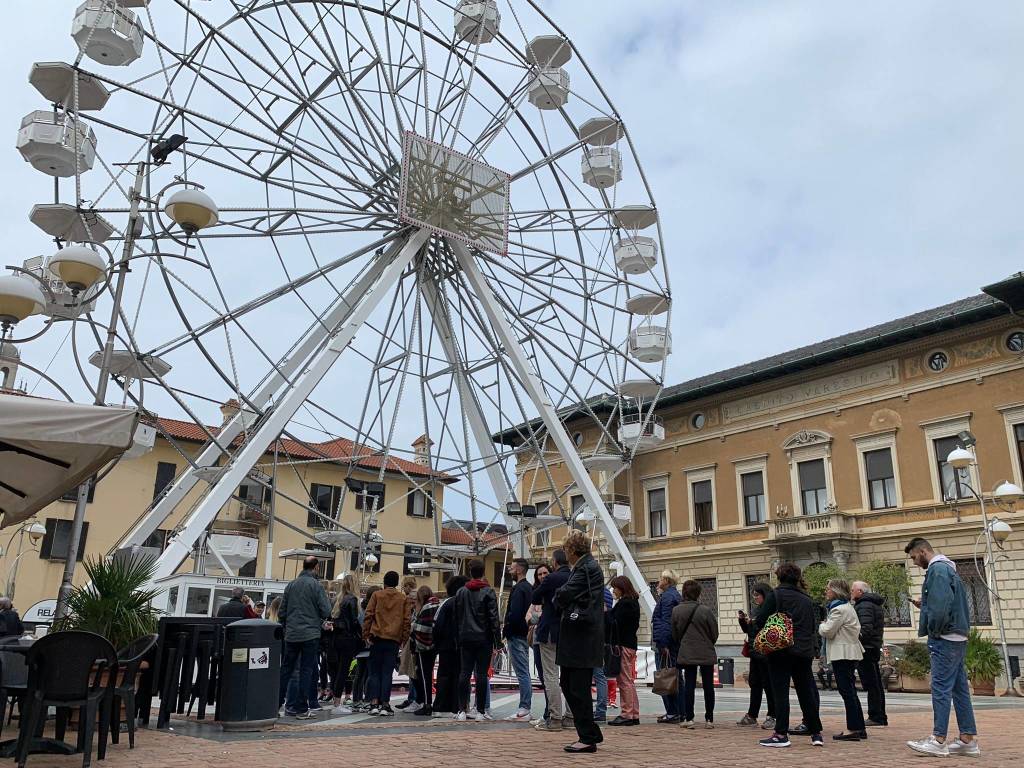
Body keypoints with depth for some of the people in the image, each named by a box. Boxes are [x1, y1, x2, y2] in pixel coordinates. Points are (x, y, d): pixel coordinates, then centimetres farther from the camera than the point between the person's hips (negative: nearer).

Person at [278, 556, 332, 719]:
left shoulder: (291, 585, 6)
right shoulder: (315, 585, -8)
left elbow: (281, 612, 8)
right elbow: (326, 611, -11)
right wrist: (320, 621, 10)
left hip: (291, 634, 4)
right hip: (310, 634, -4)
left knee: (285, 669, 13)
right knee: (306, 670, 2)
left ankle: (275, 704, 14)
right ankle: (301, 708, 2)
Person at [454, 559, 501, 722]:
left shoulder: (461, 592, 6)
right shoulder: (488, 592, -6)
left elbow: (456, 617, 8)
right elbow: (494, 618, -8)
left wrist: (459, 637, 13)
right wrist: (497, 643, -5)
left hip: (465, 639, 3)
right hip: (483, 639, -3)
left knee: (464, 673, 5)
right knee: (481, 674, 1)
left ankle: (462, 710, 4)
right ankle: (480, 711, 4)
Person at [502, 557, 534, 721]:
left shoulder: (519, 589, -15)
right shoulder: (529, 588, 15)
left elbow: (514, 614, -23)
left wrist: (505, 629, -10)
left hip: (516, 636, -10)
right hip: (524, 634, 10)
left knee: (522, 673, -8)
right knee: (525, 673, 12)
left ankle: (524, 710, -6)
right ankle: (525, 709, 17)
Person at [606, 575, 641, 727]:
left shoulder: (624, 603, -16)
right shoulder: (633, 602, 15)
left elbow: (616, 624, -19)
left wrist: (606, 613, -9)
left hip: (623, 645, -10)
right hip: (630, 644, 10)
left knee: (624, 681, -4)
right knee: (628, 680, 14)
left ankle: (627, 714, 0)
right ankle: (634, 715, 19)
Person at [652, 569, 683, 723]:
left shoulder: (667, 596, -12)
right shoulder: (675, 595, 19)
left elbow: (666, 622, -20)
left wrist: (663, 644, -22)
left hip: (664, 643, -10)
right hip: (675, 643, 10)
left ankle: (672, 713, -5)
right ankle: (680, 712, 16)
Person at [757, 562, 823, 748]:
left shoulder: (777, 594, -6)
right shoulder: (807, 599, 12)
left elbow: (761, 619, -10)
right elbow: (813, 626, 15)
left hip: (781, 651, -5)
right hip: (805, 651, 5)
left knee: (781, 692, -2)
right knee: (806, 692, 13)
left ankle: (781, 734, -3)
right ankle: (816, 733, 17)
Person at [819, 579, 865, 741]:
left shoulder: (840, 609, -16)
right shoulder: (847, 606, 18)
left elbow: (828, 631, -17)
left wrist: (821, 625, 2)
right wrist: (825, 626, 10)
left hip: (843, 654, -10)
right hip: (848, 653, 10)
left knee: (846, 690, -7)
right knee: (850, 691, 13)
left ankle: (853, 729, -6)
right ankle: (859, 728, 17)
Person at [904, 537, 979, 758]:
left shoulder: (937, 570, -13)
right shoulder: (947, 568, 19)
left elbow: (941, 606, -22)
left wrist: (932, 630, -11)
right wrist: (924, 605, 13)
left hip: (945, 639, -10)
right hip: (958, 637, 10)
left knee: (941, 688, -8)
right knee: (959, 688, 11)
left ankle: (938, 740, -7)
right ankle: (968, 739, 14)